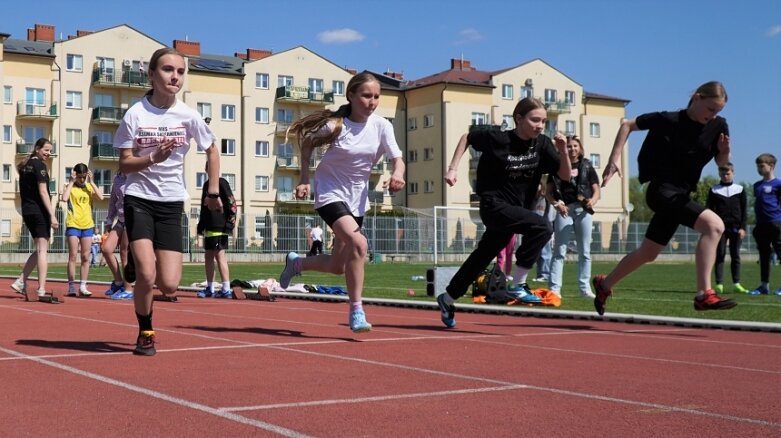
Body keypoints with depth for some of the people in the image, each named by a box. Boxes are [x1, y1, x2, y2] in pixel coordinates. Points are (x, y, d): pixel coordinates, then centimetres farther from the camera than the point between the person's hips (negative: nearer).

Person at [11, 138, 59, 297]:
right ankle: (41, 290, -10)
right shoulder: (39, 165, -9)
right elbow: (43, 191, -17)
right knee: (42, 250, -7)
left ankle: (21, 282, 11)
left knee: (39, 250, 16)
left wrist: (24, 213, 19)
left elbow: (24, 191, 18)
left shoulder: (25, 166, 16)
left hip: (27, 211, 8)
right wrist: (52, 215, -19)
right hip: (39, 211, -8)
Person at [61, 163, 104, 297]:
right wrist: (71, 182, -12)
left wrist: (91, 181, -7)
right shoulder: (70, 187, 1)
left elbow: (100, 196, -8)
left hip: (88, 225, 3)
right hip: (73, 225, -3)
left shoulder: (89, 187, 9)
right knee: (73, 256, -4)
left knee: (85, 257, 4)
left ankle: (83, 286, 10)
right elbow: (64, 198, -19)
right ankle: (71, 286, -1)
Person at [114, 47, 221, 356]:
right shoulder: (135, 114, -7)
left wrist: (213, 192, 11)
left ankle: (137, 265, 30)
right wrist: (152, 158, -24)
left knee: (169, 286, -6)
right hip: (139, 199, -2)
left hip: (172, 203, 2)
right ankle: (145, 333, 9)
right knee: (146, 276, -17)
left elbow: (212, 151, 13)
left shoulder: (188, 115, -2)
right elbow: (125, 164, -6)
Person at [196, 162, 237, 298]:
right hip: (208, 228, 8)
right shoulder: (207, 185, 19)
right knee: (208, 256, 12)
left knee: (220, 256, -12)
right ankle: (210, 289, 22)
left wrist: (230, 223, -18)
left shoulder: (222, 183, -5)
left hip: (219, 227, -8)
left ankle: (226, 289, -13)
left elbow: (231, 203, -12)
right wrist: (201, 225, 20)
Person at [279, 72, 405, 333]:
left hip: (357, 199, 5)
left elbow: (397, 159, -8)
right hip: (330, 193, -5)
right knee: (358, 243, -29)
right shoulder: (335, 125, -14)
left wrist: (397, 175, -31)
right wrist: (304, 180, -4)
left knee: (338, 266, 9)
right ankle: (356, 312, -19)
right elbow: (307, 143, 2)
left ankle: (296, 263, 40)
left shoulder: (382, 126, -6)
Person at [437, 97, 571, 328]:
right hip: (494, 206, -6)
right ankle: (518, 284, -18)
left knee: (482, 257, 16)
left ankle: (448, 298, 34)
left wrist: (563, 150, -21)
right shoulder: (497, 137, -14)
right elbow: (467, 137, 2)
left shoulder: (542, 144, -3)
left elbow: (565, 175, -4)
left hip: (517, 210, 6)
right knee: (542, 226, -26)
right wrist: (452, 168, -5)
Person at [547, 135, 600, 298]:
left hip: (583, 211, 2)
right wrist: (557, 204, -16)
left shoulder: (587, 166, 10)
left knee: (584, 252, 6)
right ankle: (554, 288, -6)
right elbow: (549, 192, 4)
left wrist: (593, 200, -16)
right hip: (564, 211, -2)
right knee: (559, 251, -4)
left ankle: (585, 288, 12)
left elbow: (596, 190, 7)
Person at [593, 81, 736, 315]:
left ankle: (604, 284, 37)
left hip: (680, 196, 7)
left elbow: (722, 164, 10)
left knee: (648, 253, 17)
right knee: (714, 225, -26)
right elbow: (627, 124, -2)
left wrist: (724, 152, -14)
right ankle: (704, 294, -29)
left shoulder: (718, 126, 1)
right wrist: (614, 159, -9)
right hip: (662, 191, -7)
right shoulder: (669, 120, -12)